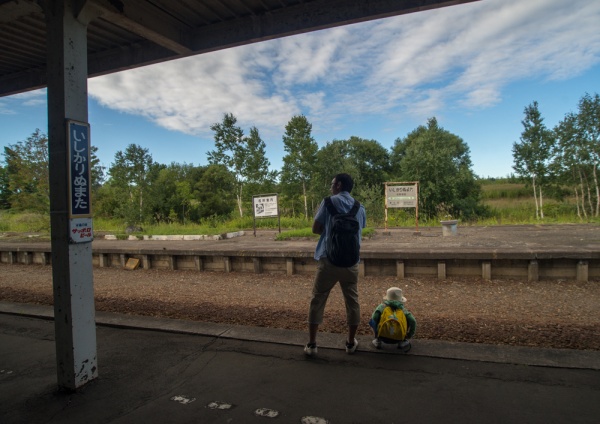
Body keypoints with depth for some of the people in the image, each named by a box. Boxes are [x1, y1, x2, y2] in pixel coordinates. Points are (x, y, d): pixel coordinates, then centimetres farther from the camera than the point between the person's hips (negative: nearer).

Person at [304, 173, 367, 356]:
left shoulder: (329, 201, -3)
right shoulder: (360, 208, 10)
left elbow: (315, 228, -1)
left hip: (328, 260, -3)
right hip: (351, 261, 3)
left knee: (317, 300, 7)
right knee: (352, 301, 14)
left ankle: (311, 344, 10)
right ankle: (351, 342, 24)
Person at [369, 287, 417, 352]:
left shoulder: (382, 306, 3)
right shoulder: (403, 309, 6)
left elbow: (374, 317, -10)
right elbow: (413, 321, -4)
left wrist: (377, 334, 7)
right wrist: (409, 336, 11)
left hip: (384, 338, -1)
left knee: (372, 321, 20)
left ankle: (378, 341, 15)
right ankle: (403, 342, 13)